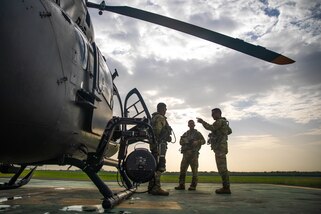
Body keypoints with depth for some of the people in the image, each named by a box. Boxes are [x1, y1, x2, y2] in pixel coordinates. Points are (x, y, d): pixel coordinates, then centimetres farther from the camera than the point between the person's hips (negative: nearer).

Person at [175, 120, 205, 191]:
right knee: (182, 169, -2)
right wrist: (185, 141, -6)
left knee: (194, 170, -5)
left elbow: (203, 141, -1)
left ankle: (193, 185, -1)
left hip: (194, 153, -4)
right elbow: (181, 142, 15)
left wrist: (197, 142, -20)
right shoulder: (185, 134, 20)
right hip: (185, 153, 4)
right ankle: (181, 185, 1)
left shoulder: (197, 133, 8)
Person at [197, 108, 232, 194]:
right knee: (222, 167, 9)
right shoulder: (223, 122, 21)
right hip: (220, 147, 10)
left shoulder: (220, 121, -9)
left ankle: (226, 188, -10)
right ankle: (226, 187, 12)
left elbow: (210, 128, -25)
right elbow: (229, 131, 36)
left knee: (222, 167, -11)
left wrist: (202, 121, -15)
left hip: (220, 147, -10)